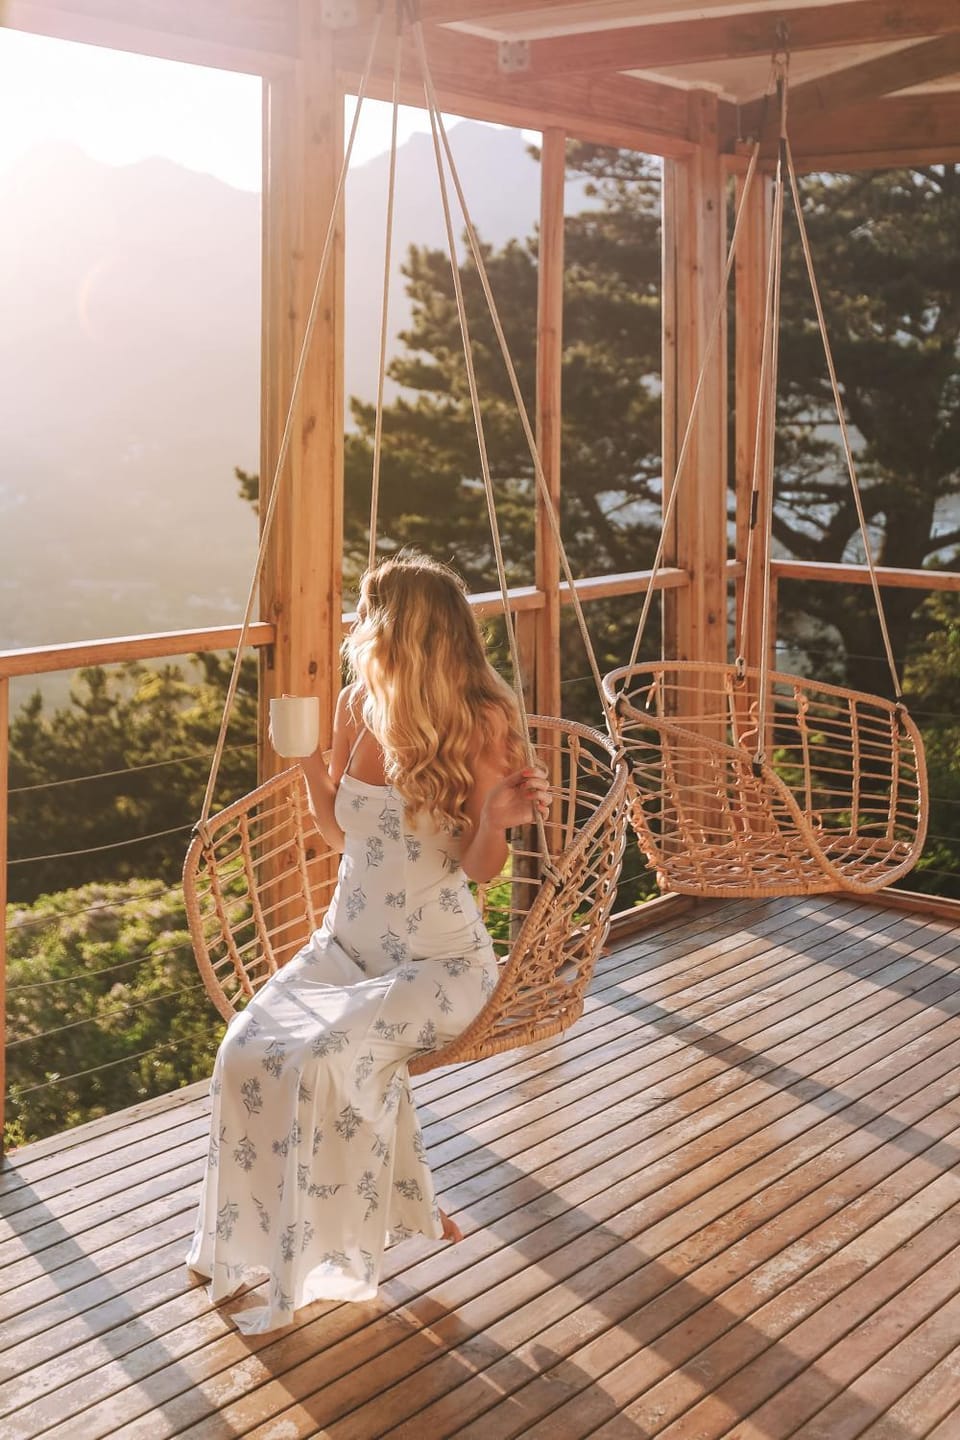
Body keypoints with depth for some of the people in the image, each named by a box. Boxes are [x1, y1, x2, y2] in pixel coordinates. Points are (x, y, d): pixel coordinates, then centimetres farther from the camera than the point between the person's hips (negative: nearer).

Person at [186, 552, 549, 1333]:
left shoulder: (479, 726, -13)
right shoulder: (358, 707, 2)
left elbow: (480, 867, -9)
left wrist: (497, 820, -29)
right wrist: (309, 756, 1)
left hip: (441, 958, -5)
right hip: (348, 942, 5)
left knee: (330, 1057, -29)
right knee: (249, 1049, -20)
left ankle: (319, 1263, -6)